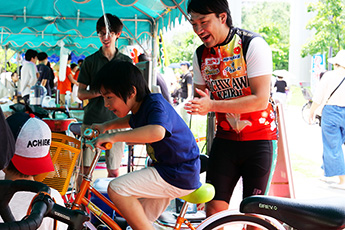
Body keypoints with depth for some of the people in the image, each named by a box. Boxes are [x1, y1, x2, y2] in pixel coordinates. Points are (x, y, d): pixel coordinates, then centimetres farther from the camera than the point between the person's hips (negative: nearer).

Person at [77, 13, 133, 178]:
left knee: (114, 171, 1)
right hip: (92, 120, 0)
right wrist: (100, 92, -11)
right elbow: (80, 93, 7)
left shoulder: (126, 62, 11)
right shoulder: (90, 61, 9)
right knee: (85, 168, -2)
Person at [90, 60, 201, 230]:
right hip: (166, 171, 10)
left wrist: (114, 136, -41)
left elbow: (157, 132, -43)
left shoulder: (156, 103, -20)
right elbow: (133, 121, 35)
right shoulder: (140, 108, 8)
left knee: (116, 189, -20)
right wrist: (106, 125, 19)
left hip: (179, 176, -10)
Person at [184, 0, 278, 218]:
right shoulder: (201, 55, 3)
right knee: (213, 210, -1)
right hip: (225, 138, 4)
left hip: (258, 138, -4)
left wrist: (211, 105, -28)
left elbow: (261, 99, -21)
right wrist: (198, 104, -14)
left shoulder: (253, 45, -14)